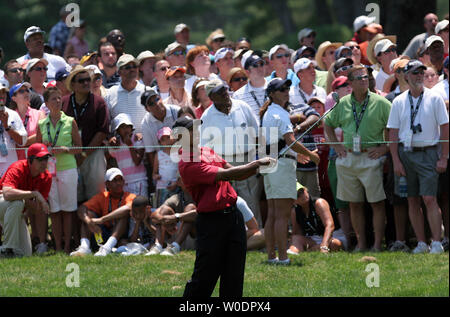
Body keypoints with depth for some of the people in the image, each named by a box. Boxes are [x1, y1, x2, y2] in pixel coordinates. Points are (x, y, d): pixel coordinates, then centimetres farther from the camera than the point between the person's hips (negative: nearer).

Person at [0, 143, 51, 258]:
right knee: (17, 203, -41)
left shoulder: (46, 177, -9)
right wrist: (34, 193, -44)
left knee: (26, 254, -6)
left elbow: (38, 208, -13)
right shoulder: (17, 169, -26)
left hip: (17, 214, 6)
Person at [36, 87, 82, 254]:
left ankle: (67, 247, 4)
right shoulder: (41, 124, 8)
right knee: (54, 210, 2)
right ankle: (58, 247, 6)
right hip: (48, 169, 2)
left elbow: (78, 147, 5)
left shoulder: (70, 122, 3)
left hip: (68, 169, -2)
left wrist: (65, 149, -12)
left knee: (67, 210, -1)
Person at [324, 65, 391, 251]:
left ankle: (378, 245, -3)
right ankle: (360, 244, 13)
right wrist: (336, 145, 13)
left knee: (377, 203, -5)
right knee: (354, 204, 7)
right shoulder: (343, 104, 10)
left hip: (371, 159, -4)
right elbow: (328, 124, 24)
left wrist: (384, 148, -8)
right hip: (347, 158, 4)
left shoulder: (381, 103, -1)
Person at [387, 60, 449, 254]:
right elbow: (393, 133, 7)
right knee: (412, 201, 3)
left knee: (429, 199, -12)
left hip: (428, 153, -3)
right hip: (405, 153, 3)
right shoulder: (399, 102, 8)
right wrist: (396, 161, -1)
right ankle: (421, 243, 9)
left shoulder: (434, 98, 2)